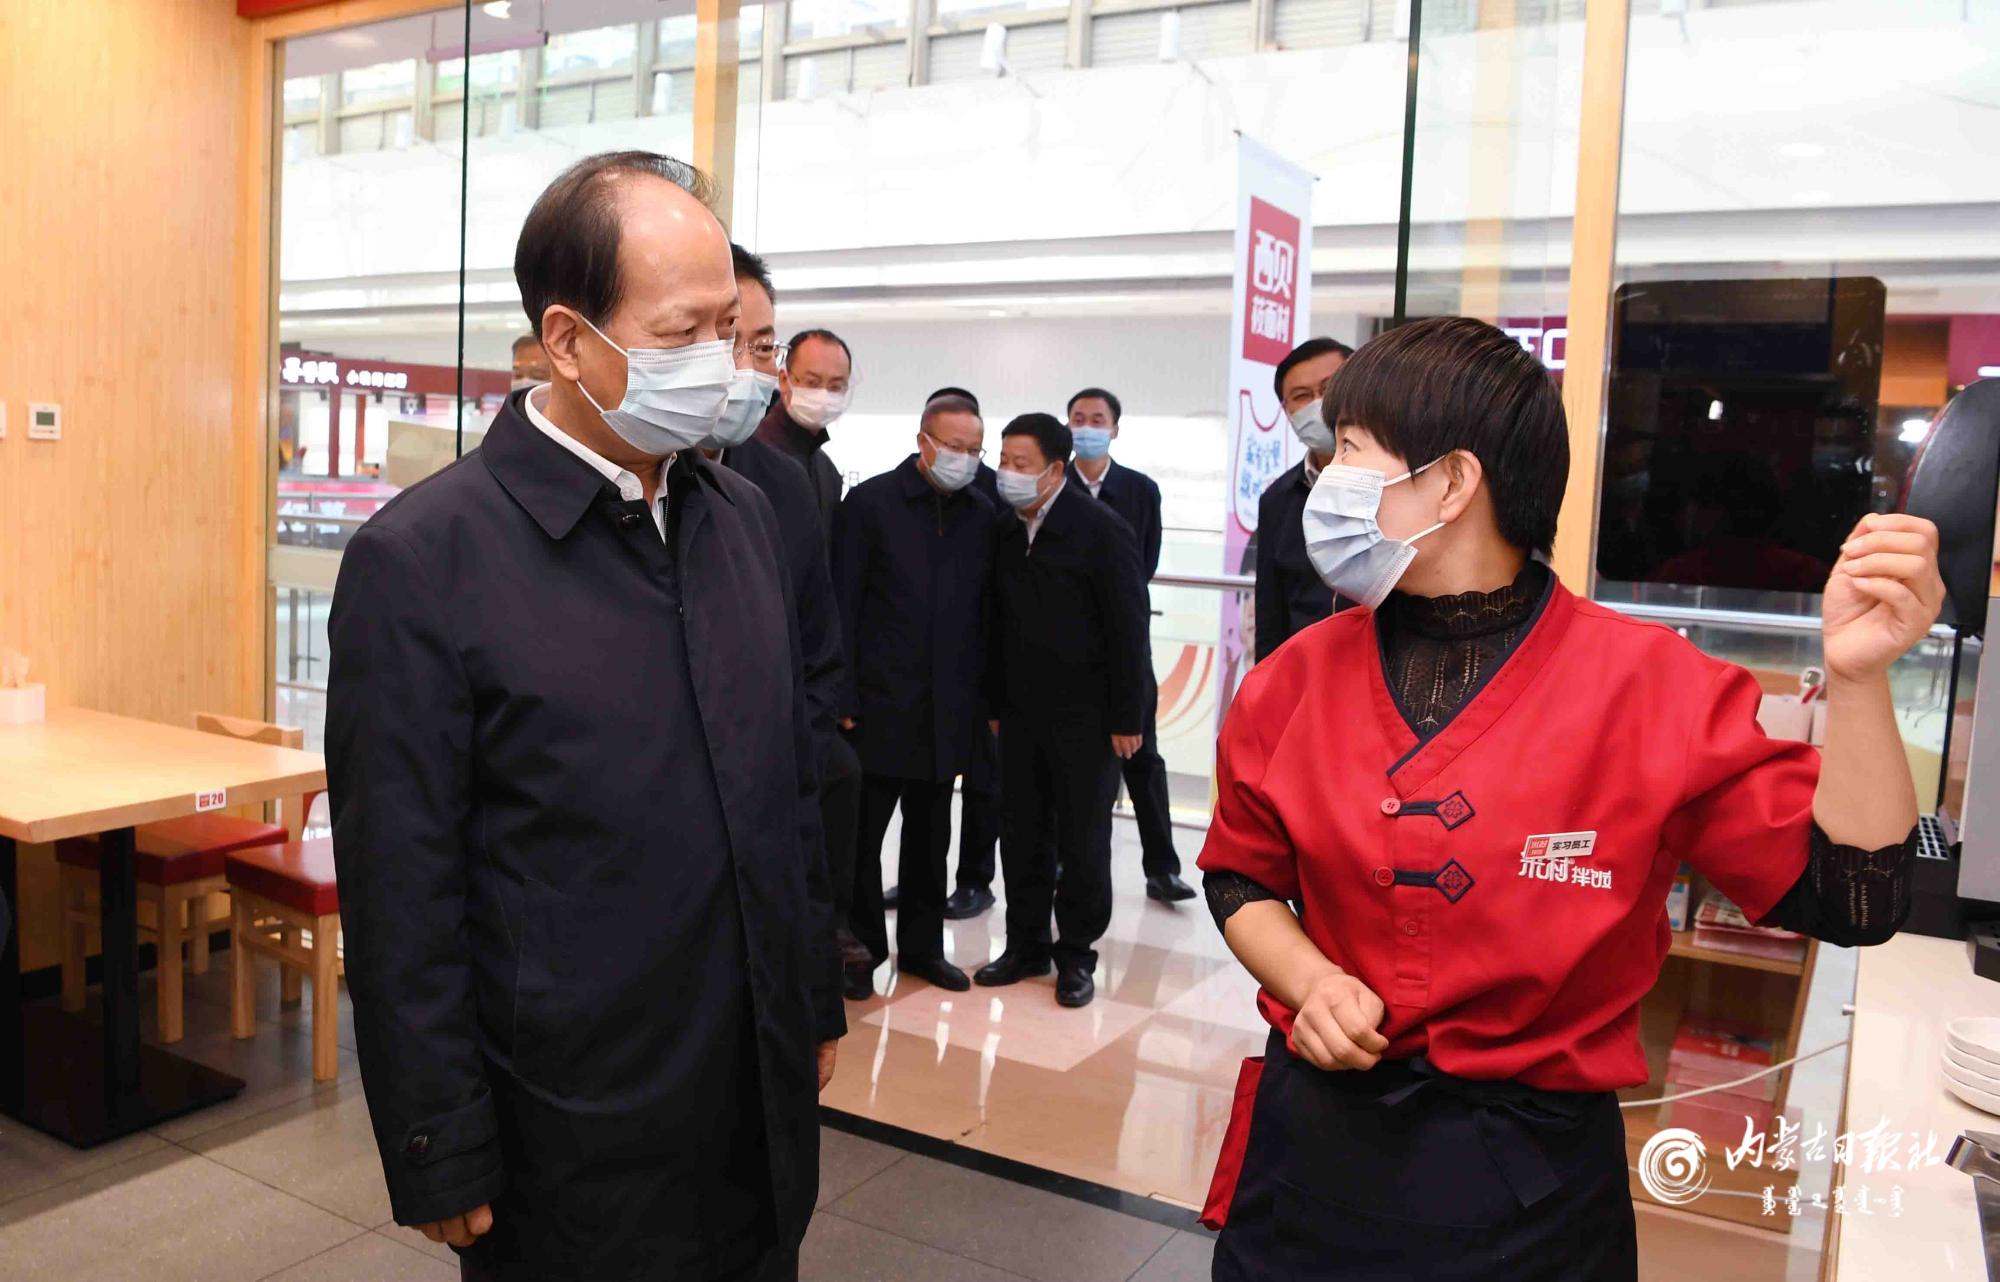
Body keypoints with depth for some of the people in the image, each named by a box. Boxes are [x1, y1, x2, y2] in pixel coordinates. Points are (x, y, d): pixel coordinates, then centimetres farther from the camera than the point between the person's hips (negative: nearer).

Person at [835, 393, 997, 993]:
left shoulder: (981, 514, 7)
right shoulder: (870, 502, -5)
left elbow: (983, 612, 11)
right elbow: (842, 604, -6)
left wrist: (983, 698, 6)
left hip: (946, 712, 4)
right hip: (878, 706, -4)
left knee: (930, 836, 14)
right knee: (862, 834, 5)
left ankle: (922, 946, 28)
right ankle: (861, 947, 20)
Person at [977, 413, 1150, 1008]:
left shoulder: (1102, 529, -10)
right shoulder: (1007, 531, 7)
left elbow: (1128, 629, -11)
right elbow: (1000, 623, 13)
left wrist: (1126, 719, -13)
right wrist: (996, 703, 10)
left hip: (1084, 715, -5)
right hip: (1021, 713, 5)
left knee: (1083, 841, 5)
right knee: (1022, 835, 11)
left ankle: (1076, 955, 18)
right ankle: (1027, 946, 25)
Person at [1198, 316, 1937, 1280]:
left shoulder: (1650, 686, -13)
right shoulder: (1299, 678, -4)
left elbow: (1849, 897, -13)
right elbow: (1242, 880, 7)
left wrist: (1856, 676, -26)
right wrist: (1309, 978, -12)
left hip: (1528, 1181, -2)